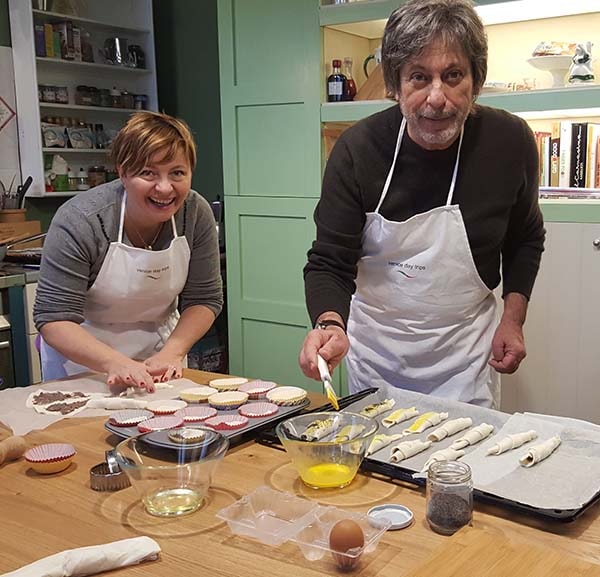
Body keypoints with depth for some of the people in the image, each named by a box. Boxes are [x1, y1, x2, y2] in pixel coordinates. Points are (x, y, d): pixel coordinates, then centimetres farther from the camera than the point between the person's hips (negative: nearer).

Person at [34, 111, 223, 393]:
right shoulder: (79, 221, -26)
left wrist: (172, 352, -24)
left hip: (159, 351, 3)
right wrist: (116, 363, -39)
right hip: (82, 355, -3)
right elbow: (53, 319, -26)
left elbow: (205, 299, -9)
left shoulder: (196, 213, -16)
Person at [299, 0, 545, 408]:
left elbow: (525, 239, 5)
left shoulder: (511, 142, -13)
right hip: (375, 351, 1)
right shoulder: (358, 148, -18)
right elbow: (330, 261, -15)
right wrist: (330, 325, -35)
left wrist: (513, 318, -3)